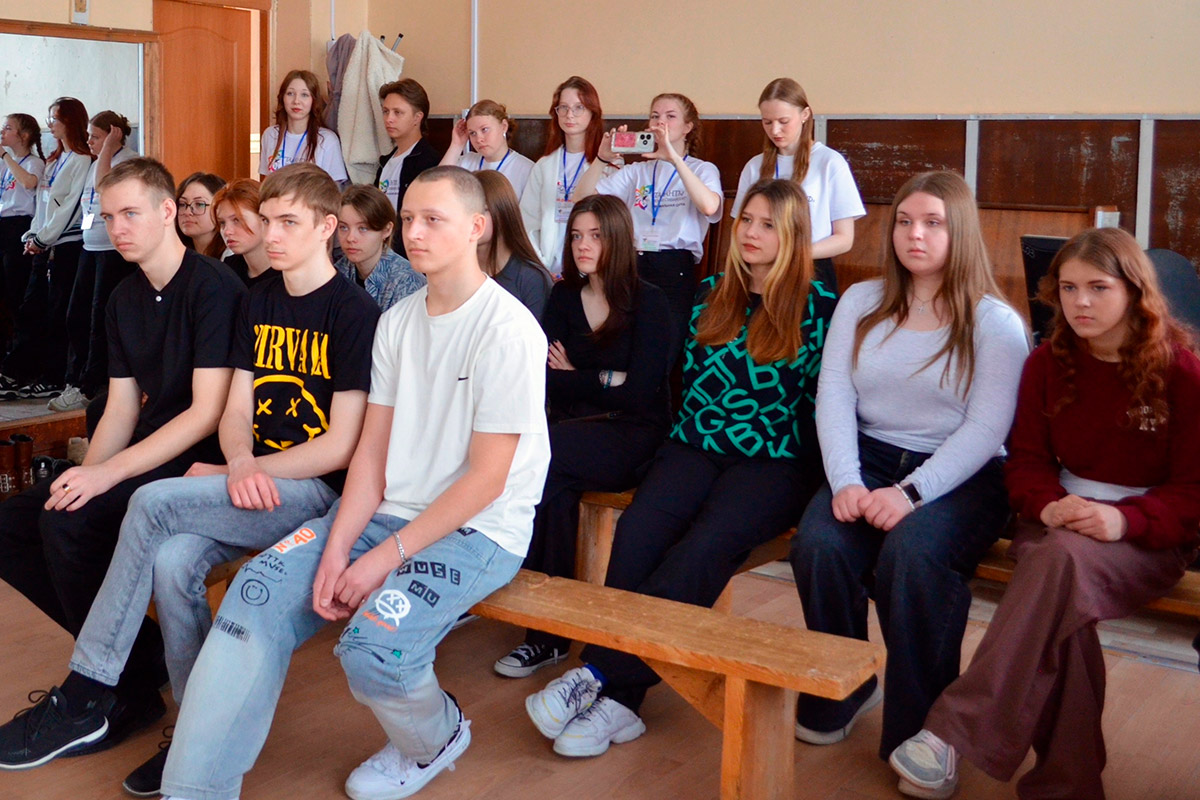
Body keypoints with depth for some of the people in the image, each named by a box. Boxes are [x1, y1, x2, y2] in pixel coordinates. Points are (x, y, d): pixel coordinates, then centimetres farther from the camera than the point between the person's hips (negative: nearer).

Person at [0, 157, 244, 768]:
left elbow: (207, 413, -19)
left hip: (196, 464, -9)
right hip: (142, 461, 9)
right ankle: (139, 651, 1)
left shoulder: (214, 290, -13)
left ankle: (122, 694, -9)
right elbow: (121, 409, 11)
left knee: (67, 523, -27)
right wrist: (85, 478, -6)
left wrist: (110, 472, -24)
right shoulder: (125, 299, 13)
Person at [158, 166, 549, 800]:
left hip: (479, 530, -6)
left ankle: (437, 738, 8)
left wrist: (386, 557, -16)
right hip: (388, 509, 7)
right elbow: (373, 446, 7)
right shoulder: (398, 321, 10)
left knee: (372, 651, -28)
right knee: (257, 594, -13)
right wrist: (337, 549, -7)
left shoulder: (508, 332, -13)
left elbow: (486, 478, -15)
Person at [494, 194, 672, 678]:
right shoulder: (563, 297, 12)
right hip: (573, 433, 4)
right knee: (556, 485, -32)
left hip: (632, 440, -4)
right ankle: (550, 631, -26)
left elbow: (640, 393, -11)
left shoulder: (647, 302, -2)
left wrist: (575, 379, -1)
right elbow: (543, 379, 2)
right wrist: (605, 381, -11)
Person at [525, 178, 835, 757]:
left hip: (775, 460, -4)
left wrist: (803, 461, -8)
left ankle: (601, 674, -33)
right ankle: (617, 695, -33)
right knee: (635, 532, -27)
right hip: (697, 448, 4)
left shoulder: (818, 306, 5)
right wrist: (685, 433, 9)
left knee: (704, 548, -32)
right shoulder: (710, 294, 18)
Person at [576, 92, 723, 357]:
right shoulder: (636, 171, 18)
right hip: (633, 268, 3)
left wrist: (674, 158, -20)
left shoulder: (702, 170, 9)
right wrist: (602, 159, -6)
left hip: (676, 271, -3)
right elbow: (585, 198, 7)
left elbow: (709, 206, -17)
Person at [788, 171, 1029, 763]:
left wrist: (911, 492, -23)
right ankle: (840, 693, -1)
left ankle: (921, 726, -17)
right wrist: (844, 482, -15)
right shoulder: (861, 302, 13)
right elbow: (833, 396, 2)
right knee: (819, 544, -26)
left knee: (913, 553, -34)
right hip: (868, 459, 3)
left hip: (961, 476, -3)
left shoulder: (995, 322, 1)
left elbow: (985, 429, -10)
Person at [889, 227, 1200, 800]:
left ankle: (955, 732, -42)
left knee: (1063, 558, -38)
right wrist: (1049, 506, -15)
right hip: (1060, 519, 3)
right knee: (1060, 607, -34)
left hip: (1147, 535, -3)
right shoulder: (1049, 364, 8)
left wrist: (1125, 520, -23)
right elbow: (1027, 458, 9)